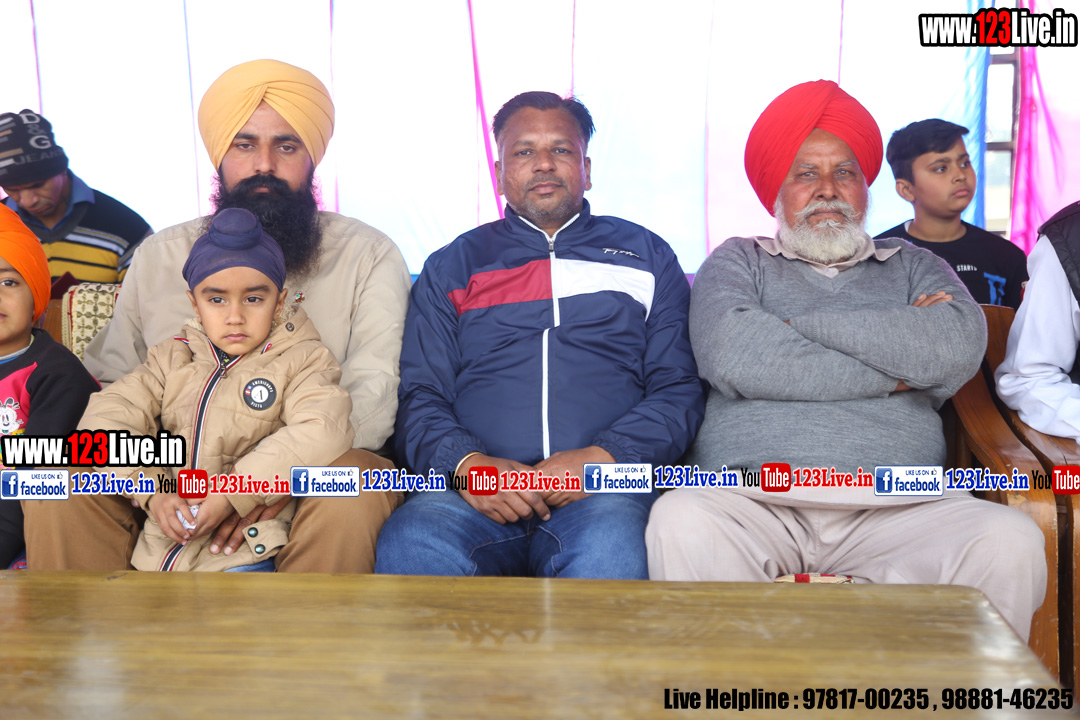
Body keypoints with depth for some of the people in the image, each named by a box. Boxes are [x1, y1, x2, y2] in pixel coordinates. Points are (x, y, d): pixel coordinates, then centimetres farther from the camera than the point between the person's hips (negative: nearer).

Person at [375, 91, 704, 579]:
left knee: (609, 549, -35)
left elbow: (679, 390, 10)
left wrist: (601, 457, -9)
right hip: (475, 494, 1)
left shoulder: (646, 256, 19)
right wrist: (467, 463, -10)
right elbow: (419, 397, 12)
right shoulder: (452, 266, 20)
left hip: (601, 492, -1)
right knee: (411, 539, -31)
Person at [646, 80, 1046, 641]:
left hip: (893, 505, 2)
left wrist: (802, 325, 0)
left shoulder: (913, 266, 23)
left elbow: (958, 348, -1)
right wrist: (895, 373, 0)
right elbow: (732, 358, -7)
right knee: (682, 523, -33)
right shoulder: (738, 261, 17)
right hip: (753, 497, -1)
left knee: (1009, 540, -26)